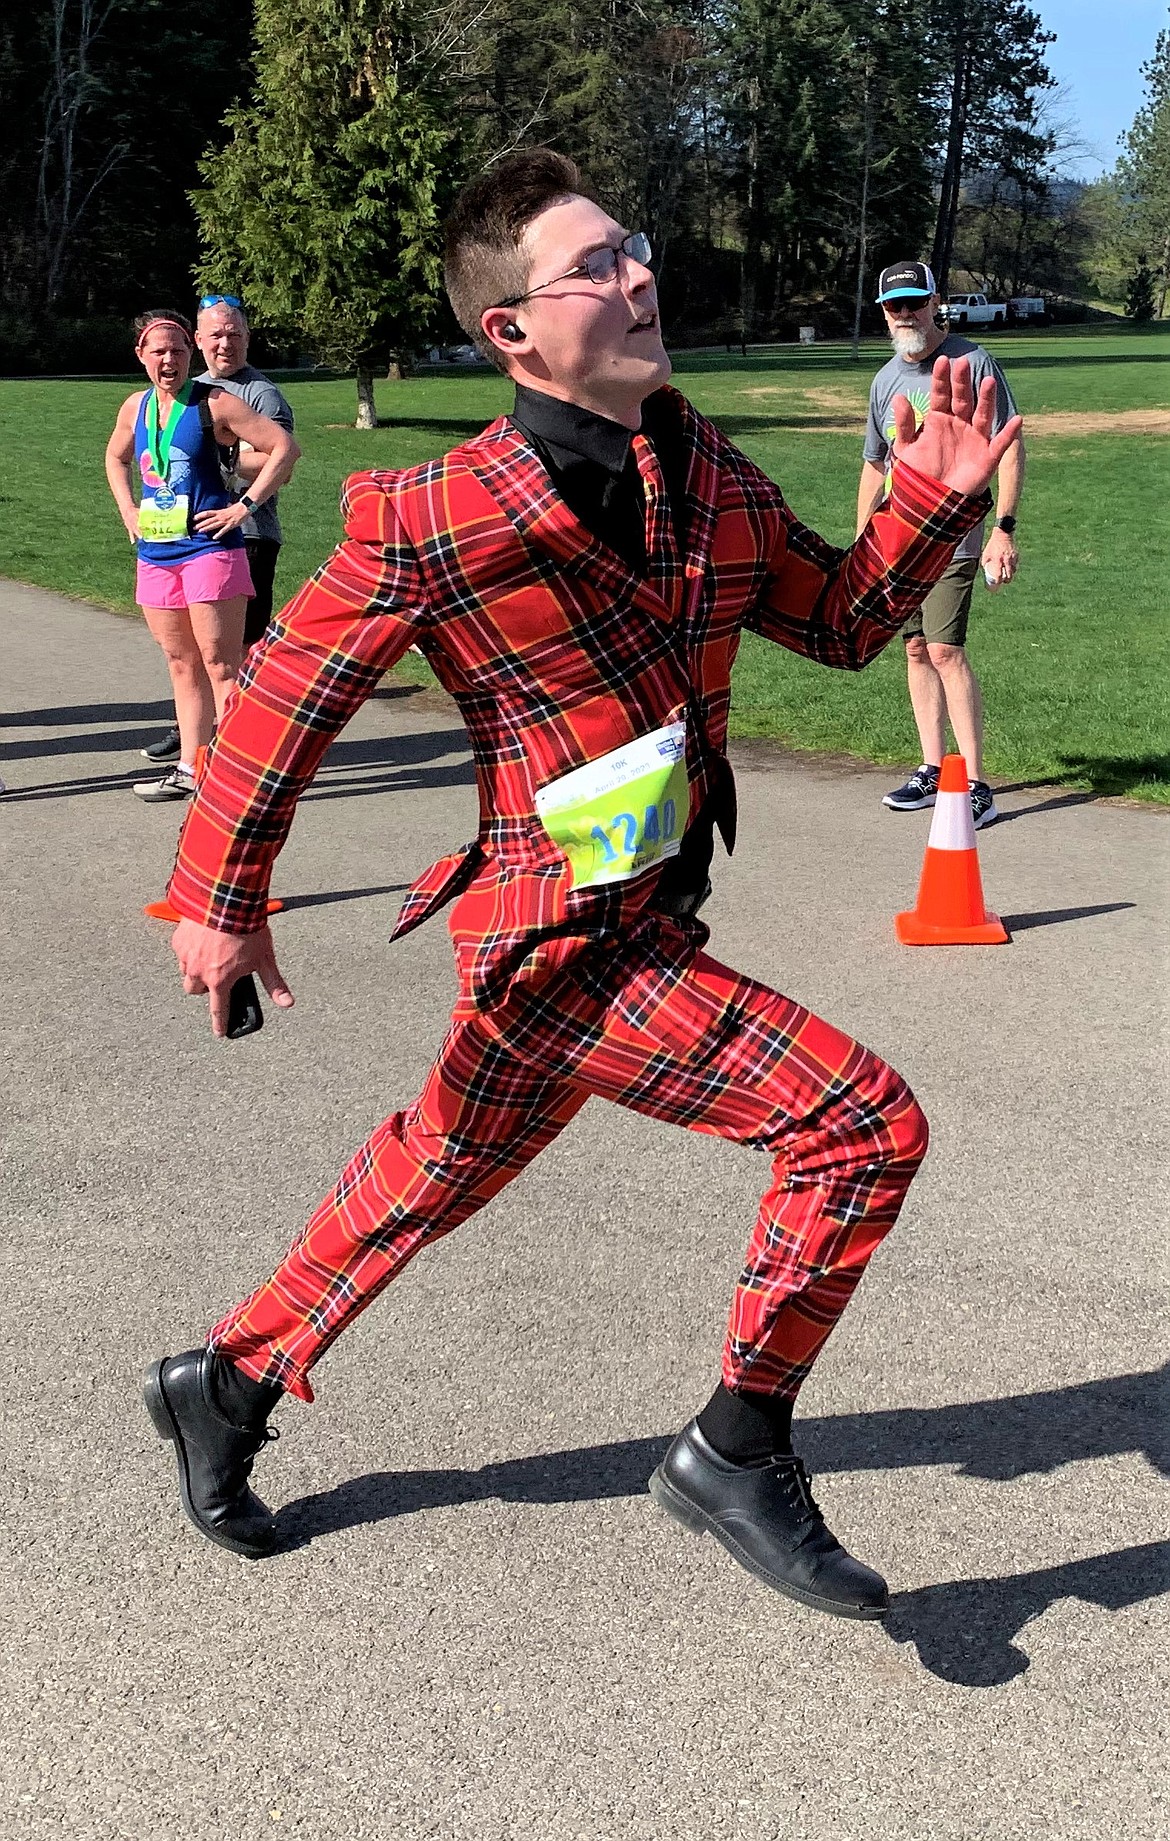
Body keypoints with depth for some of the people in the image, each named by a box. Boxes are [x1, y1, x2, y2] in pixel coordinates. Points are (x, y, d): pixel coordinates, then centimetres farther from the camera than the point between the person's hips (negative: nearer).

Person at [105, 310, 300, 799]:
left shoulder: (214, 404, -8)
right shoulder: (135, 408, 10)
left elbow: (285, 447, -11)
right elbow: (116, 457, 31)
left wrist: (244, 506, -14)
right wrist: (128, 510, 16)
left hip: (209, 548, -6)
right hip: (155, 553, 7)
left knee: (220, 663, -7)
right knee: (182, 664, 12)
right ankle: (189, 769, 18)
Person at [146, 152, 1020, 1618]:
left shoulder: (705, 472, 4)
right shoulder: (439, 522, -17)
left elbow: (840, 622, 14)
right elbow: (291, 689, -8)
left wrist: (932, 504, -3)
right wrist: (221, 899, -2)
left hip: (644, 915, 8)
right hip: (572, 946, -8)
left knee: (438, 1172, 23)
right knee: (864, 1123, -13)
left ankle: (229, 1384, 44)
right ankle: (739, 1451, 6)